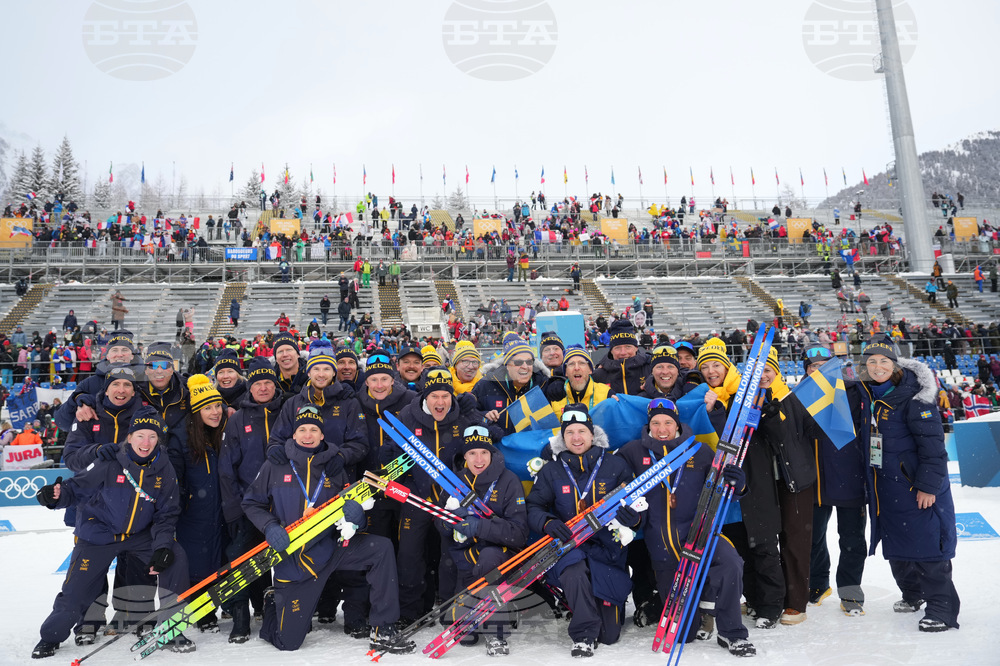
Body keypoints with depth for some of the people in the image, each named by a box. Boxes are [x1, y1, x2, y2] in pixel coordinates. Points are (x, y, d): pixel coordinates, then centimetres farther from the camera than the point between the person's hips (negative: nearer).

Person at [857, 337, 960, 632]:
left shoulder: (914, 397, -15)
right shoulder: (865, 395, 7)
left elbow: (933, 444, -17)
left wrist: (929, 485, -19)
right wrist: (866, 481, 20)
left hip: (918, 487, -7)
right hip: (884, 488, 7)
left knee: (927, 545, -6)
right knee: (895, 546, 16)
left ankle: (942, 609, 4)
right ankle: (912, 593, 36)